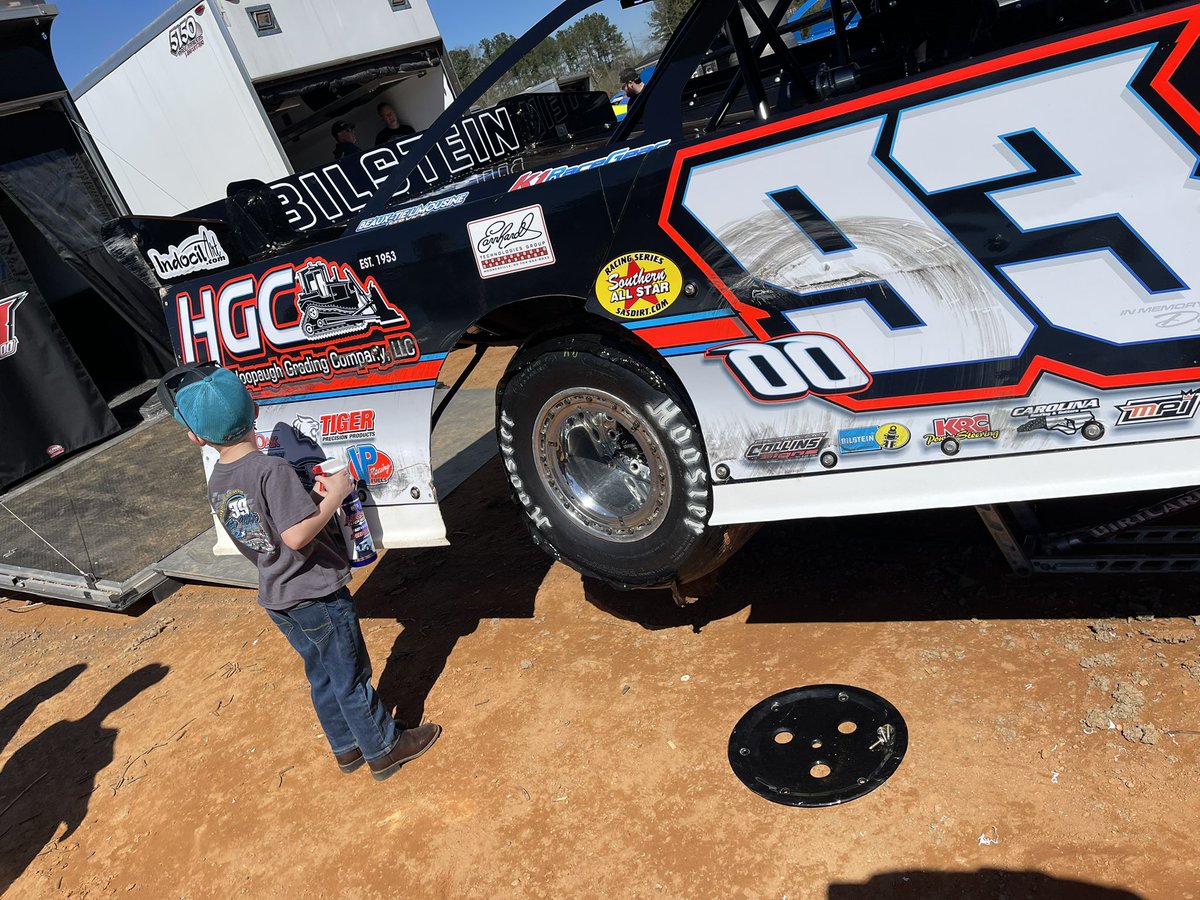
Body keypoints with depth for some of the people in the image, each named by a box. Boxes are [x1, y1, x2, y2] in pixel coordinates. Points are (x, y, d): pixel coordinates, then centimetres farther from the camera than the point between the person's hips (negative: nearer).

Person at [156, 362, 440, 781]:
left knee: (322, 678, 22)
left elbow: (268, 524, 6)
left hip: (277, 599, 7)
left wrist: (312, 496, 5)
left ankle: (347, 747, 37)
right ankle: (385, 749, 25)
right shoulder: (272, 469, -24)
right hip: (317, 595, -7)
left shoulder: (216, 484, 1)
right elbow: (297, 535, -29)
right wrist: (334, 495, -18)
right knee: (352, 678, 9)